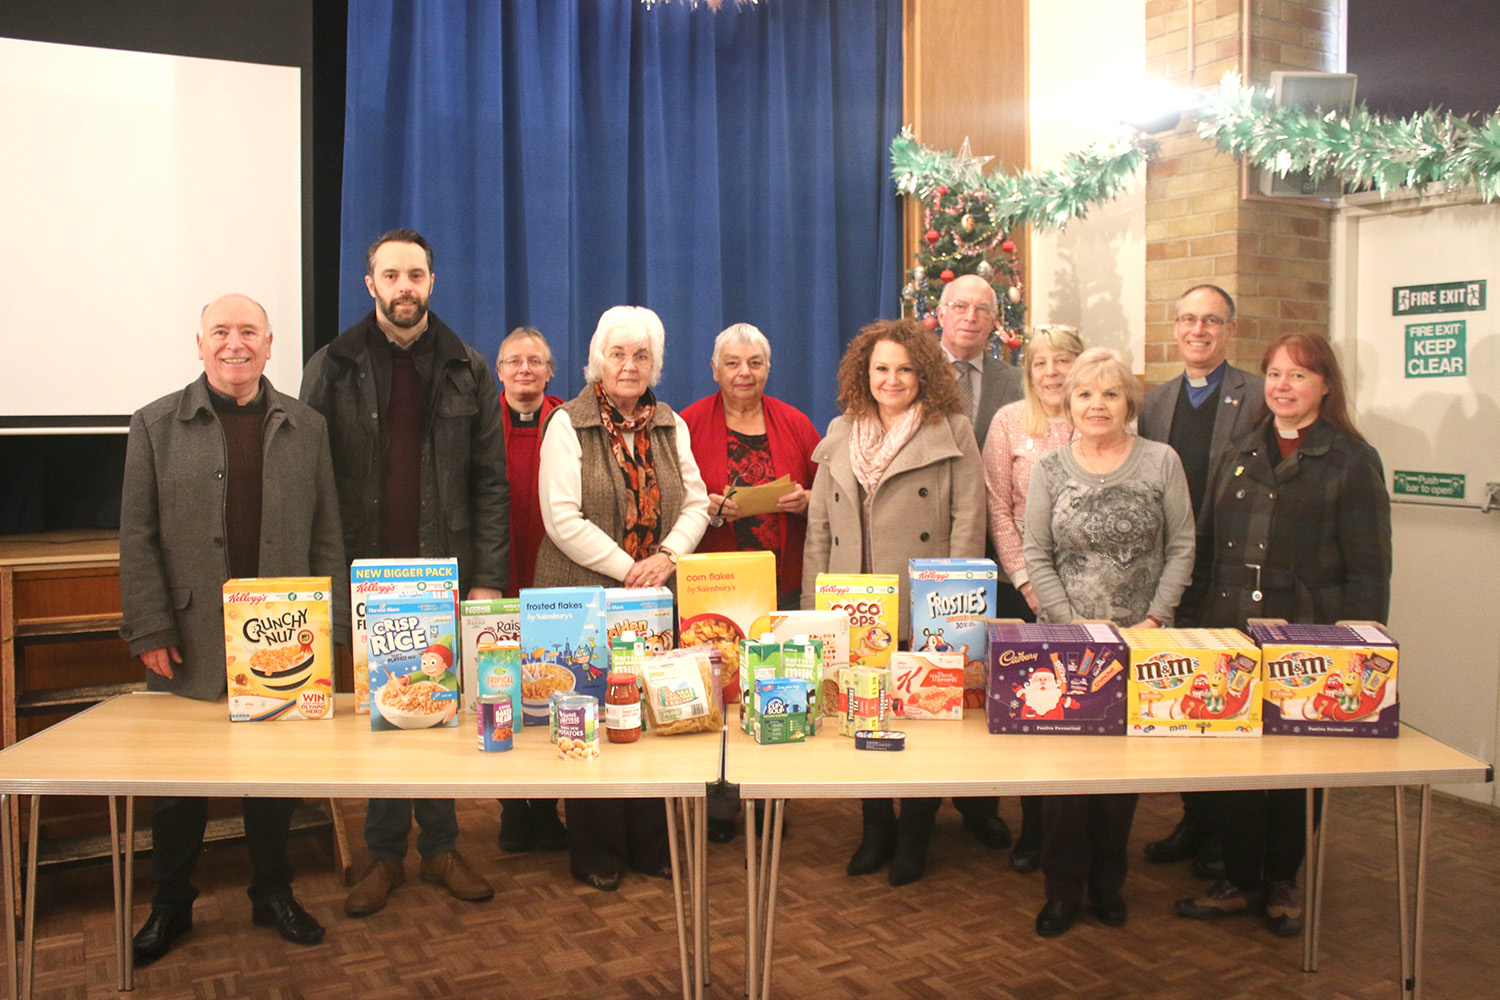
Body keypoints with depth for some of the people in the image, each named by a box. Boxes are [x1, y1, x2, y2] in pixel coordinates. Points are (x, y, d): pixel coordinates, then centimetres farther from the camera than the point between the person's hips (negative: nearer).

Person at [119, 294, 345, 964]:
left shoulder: (306, 428, 6)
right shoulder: (156, 425, 3)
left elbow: (325, 535, 5)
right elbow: (137, 538, 0)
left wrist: (328, 626, -1)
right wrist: (150, 631, -7)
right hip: (191, 643, -1)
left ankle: (273, 895, 29)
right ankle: (170, 906, 29)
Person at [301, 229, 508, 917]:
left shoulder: (467, 371, 6)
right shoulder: (333, 368, 4)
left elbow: (490, 483, 3)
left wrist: (488, 577, -4)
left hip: (446, 576, 1)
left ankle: (440, 848, 22)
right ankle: (386, 855, 20)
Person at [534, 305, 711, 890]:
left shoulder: (671, 426, 13)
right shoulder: (568, 424, -2)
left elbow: (696, 504, 10)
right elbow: (563, 518, -10)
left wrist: (668, 556, -9)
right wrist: (628, 568, -14)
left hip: (656, 598, 4)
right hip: (585, 595, -4)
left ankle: (651, 845, 19)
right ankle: (596, 854, 15)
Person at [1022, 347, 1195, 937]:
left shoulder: (1162, 462, 2)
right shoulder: (1049, 469, 3)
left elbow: (1181, 547, 2)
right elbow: (1036, 555, 1)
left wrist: (1154, 620, -7)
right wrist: (1074, 625, -8)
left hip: (1140, 639, 1)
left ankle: (1108, 882, 24)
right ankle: (1063, 887, 15)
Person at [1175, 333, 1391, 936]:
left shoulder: (1352, 460, 0)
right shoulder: (1238, 456, 13)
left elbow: (1368, 568, -3)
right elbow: (1206, 548, 15)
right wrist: (1195, 624, 8)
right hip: (1228, 635, 4)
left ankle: (1282, 882, 27)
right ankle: (1240, 881, 23)